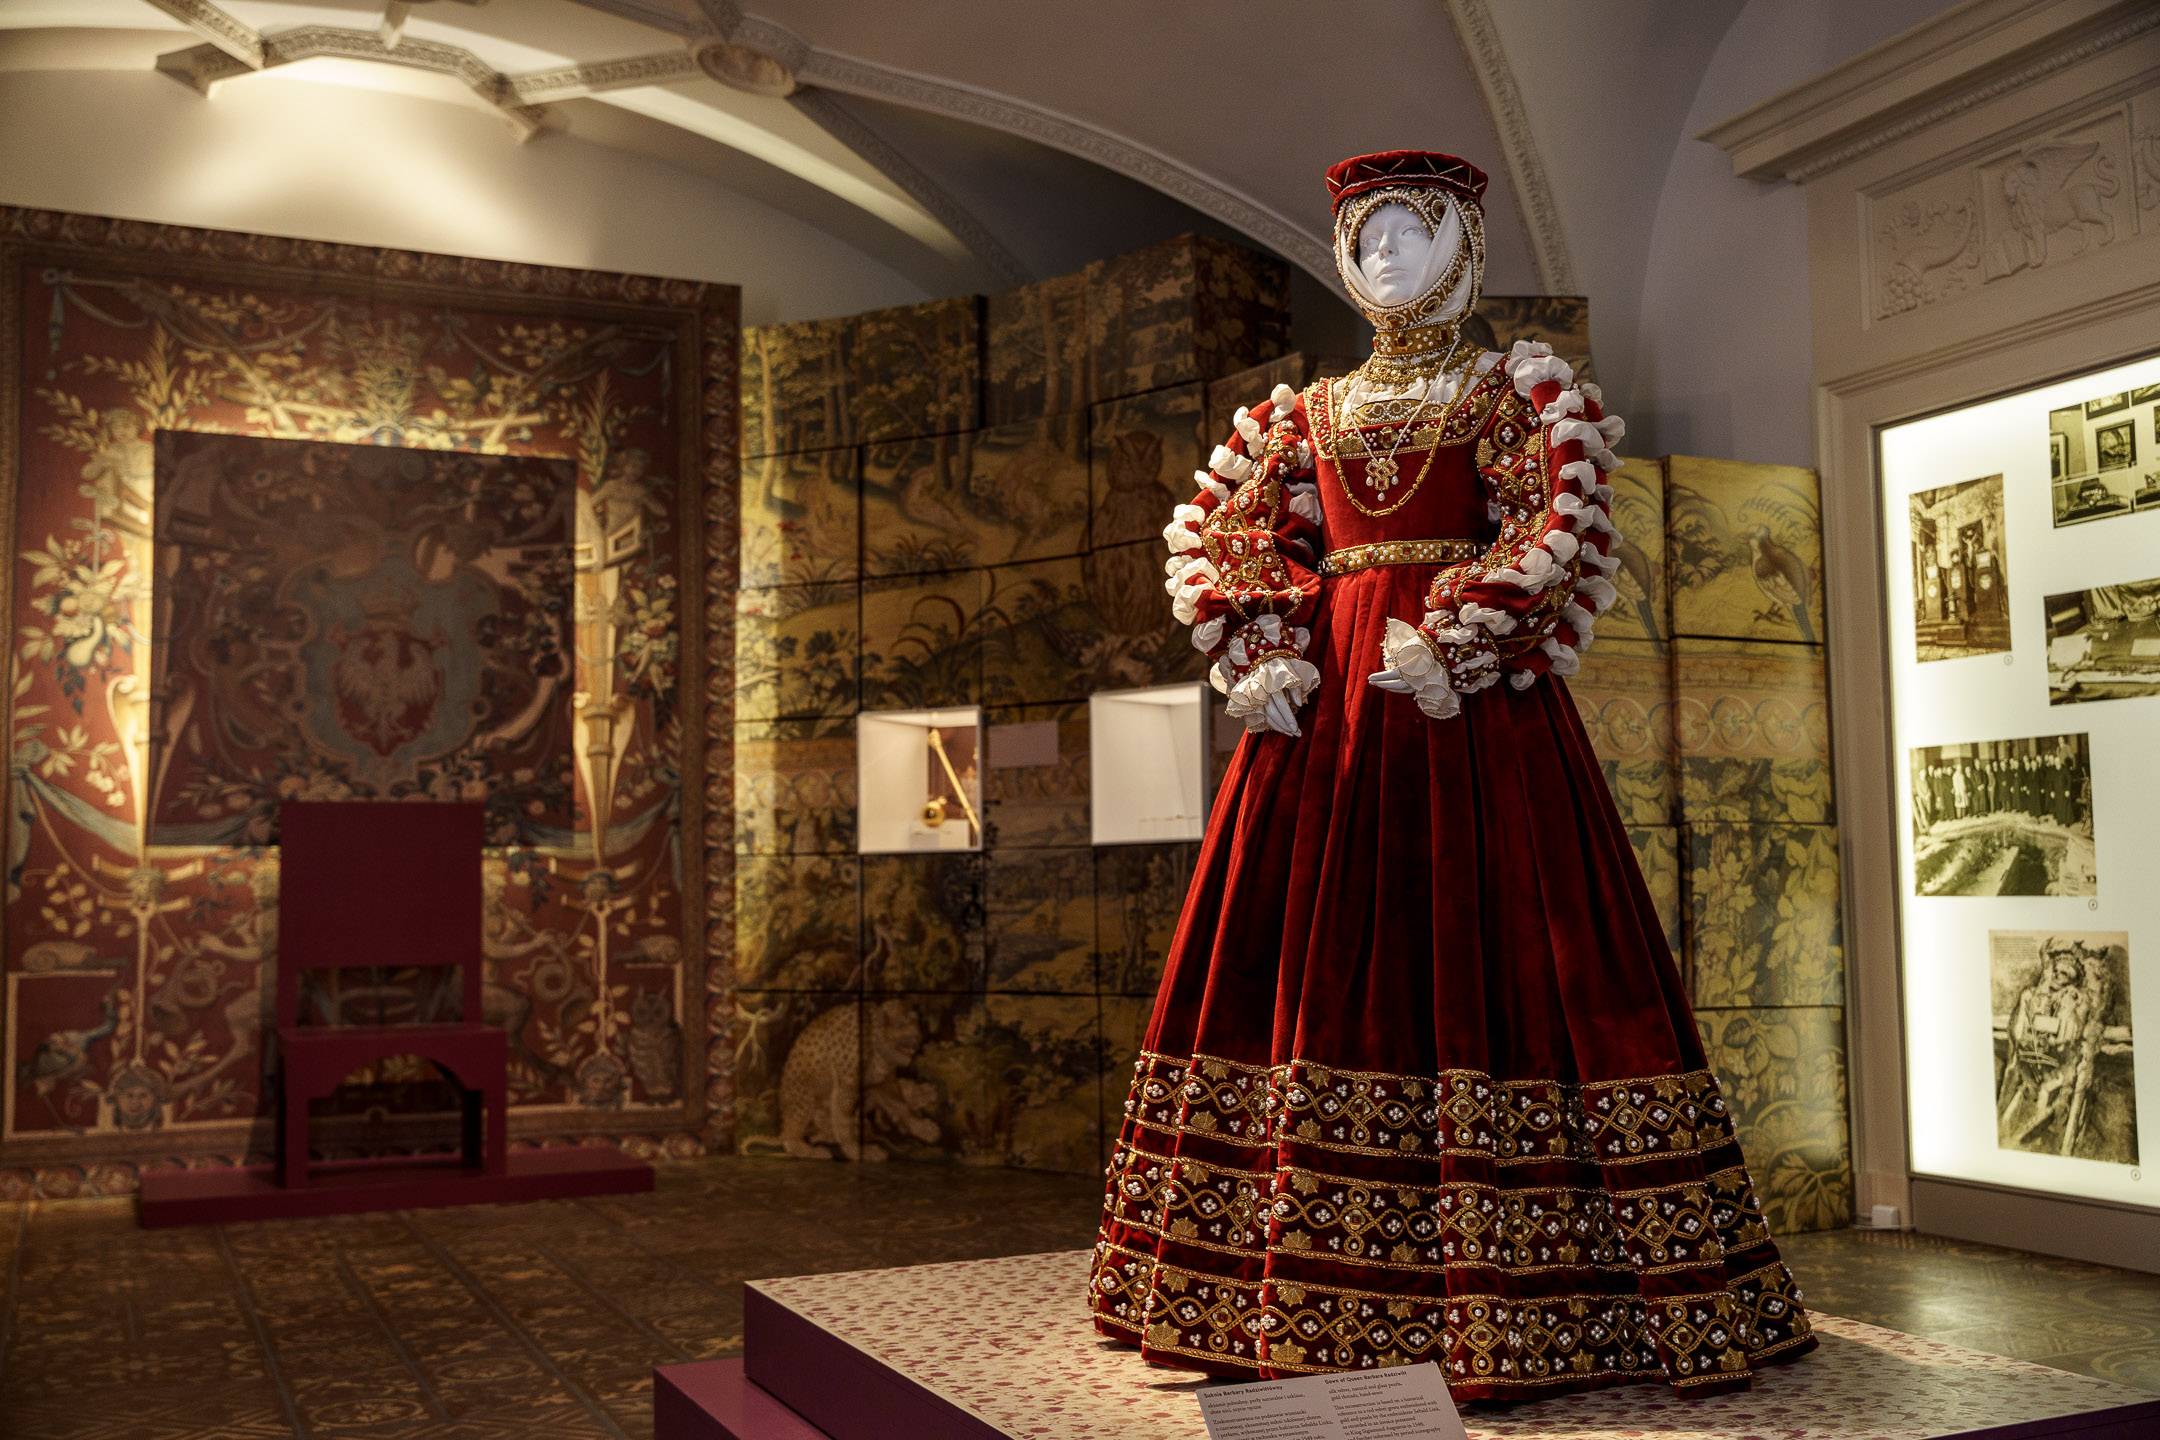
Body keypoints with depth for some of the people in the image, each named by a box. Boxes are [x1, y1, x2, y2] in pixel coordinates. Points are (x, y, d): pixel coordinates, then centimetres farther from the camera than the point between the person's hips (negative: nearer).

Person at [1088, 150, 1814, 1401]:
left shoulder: (1510, 395, 7)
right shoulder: (1307, 413, 19)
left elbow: (1552, 536, -7)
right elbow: (1223, 538, 14)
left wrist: (1448, 649, -17)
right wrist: (1261, 653, -3)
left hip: (1466, 704, -4)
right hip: (1323, 696, 5)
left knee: (1475, 952, -9)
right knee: (1309, 957, 2)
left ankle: (1499, 1302, -4)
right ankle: (1299, 1294, 9)